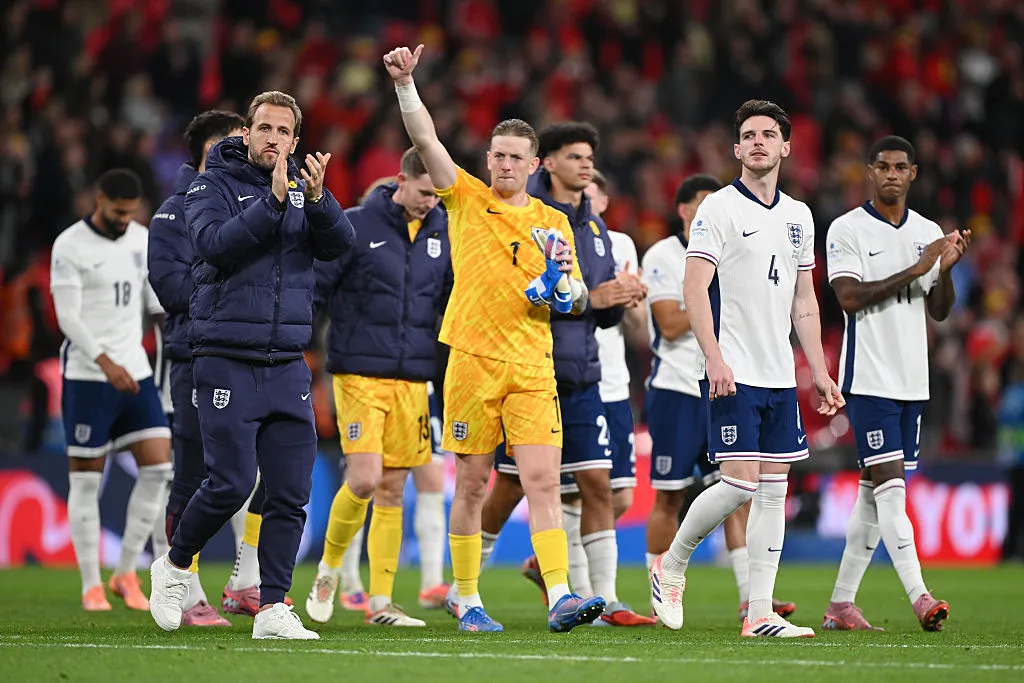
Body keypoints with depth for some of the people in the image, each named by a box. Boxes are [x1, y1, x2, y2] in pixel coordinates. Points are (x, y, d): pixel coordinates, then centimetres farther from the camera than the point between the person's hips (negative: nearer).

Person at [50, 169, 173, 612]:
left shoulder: (142, 240, 10)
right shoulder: (69, 246, -8)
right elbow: (68, 316, -15)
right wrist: (106, 363, -26)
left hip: (135, 374, 6)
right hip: (87, 376, -5)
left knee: (159, 467, -5)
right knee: (86, 479, -1)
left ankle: (126, 573, 7)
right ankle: (91, 587, 6)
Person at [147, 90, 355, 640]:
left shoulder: (303, 189, 11)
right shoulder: (213, 187, -1)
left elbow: (339, 244, -4)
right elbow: (215, 243, -19)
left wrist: (317, 199, -22)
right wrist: (274, 200, -24)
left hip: (288, 364, 4)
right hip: (227, 361, -4)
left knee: (291, 491, -1)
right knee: (231, 483, -9)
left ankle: (273, 606, 5)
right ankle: (174, 566, 16)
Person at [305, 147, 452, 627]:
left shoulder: (443, 232, 8)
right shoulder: (356, 225, -6)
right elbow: (313, 287, -4)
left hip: (413, 379, 4)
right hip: (360, 373, -4)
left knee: (393, 489, 4)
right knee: (364, 480, -14)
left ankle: (380, 601, 9)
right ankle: (329, 568, 11)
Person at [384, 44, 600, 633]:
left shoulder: (554, 223, 11)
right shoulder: (467, 199, 6)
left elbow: (579, 302, 14)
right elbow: (425, 139, -5)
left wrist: (566, 281, -8)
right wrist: (405, 84, -17)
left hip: (532, 367, 1)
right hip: (473, 359, -1)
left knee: (544, 481, -10)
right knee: (471, 485, 4)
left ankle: (560, 597, -18)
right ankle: (468, 602, 14)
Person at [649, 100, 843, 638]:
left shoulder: (798, 215, 15)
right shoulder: (718, 209, -6)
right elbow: (694, 289, -11)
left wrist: (820, 371, 15)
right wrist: (714, 358, -22)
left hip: (780, 374, 7)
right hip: (732, 374, -6)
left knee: (774, 486, 2)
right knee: (740, 482, -12)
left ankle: (760, 613, 4)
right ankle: (669, 568, 10)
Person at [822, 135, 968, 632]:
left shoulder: (929, 233, 12)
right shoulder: (847, 229, -4)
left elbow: (940, 311, 12)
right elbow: (850, 297, -15)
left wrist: (947, 269, -7)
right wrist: (915, 270, -17)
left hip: (912, 381, 6)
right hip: (868, 379, -6)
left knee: (875, 490, 8)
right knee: (890, 484, -14)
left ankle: (841, 603, 14)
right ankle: (919, 598, -21)